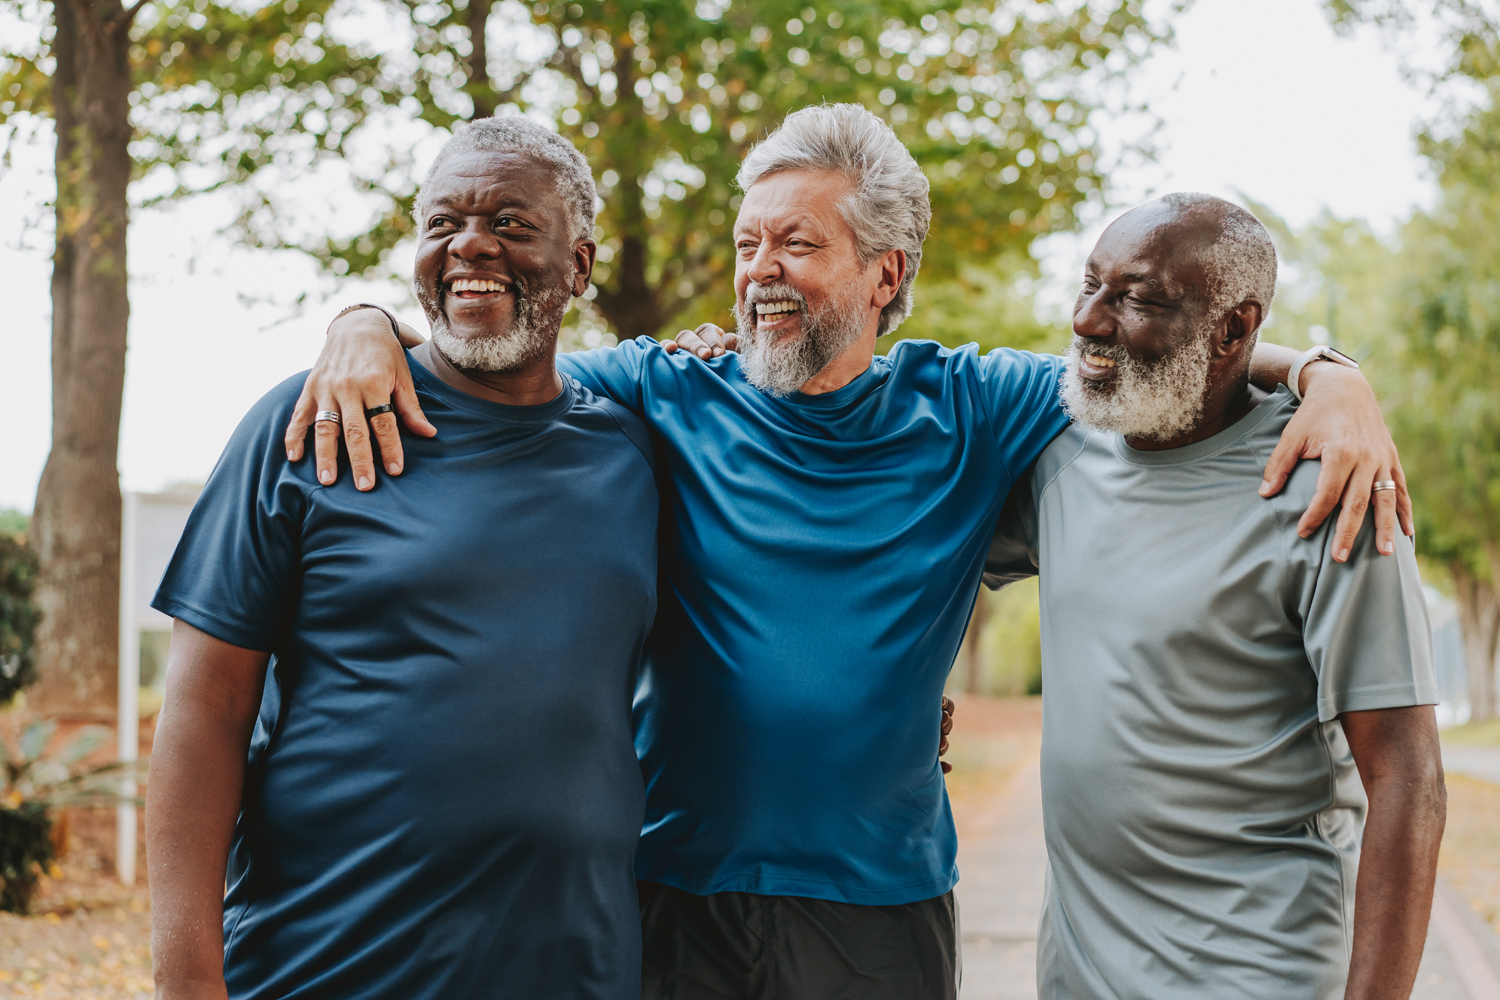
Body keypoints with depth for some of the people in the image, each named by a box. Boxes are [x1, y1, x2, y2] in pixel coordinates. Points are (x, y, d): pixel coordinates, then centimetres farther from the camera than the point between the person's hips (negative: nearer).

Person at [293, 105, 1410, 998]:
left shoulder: (966, 411, 1)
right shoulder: (661, 397, 0)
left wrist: (1330, 380, -11)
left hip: (886, 903, 1)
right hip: (678, 895, 0)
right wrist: (368, 326, -18)